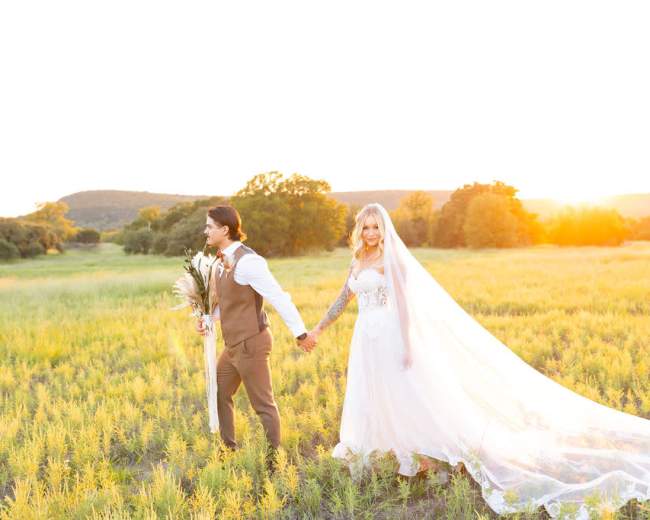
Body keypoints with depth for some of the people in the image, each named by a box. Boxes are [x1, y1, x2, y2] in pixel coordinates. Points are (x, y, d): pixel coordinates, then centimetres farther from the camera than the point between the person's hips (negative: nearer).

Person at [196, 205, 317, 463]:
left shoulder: (247, 261, -21)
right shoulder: (223, 262, 7)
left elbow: (278, 297, -22)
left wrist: (300, 333, -19)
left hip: (250, 344, -9)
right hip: (233, 344, 9)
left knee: (263, 404, 5)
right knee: (219, 395, 19)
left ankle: (274, 457, 21)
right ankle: (228, 449, 34)